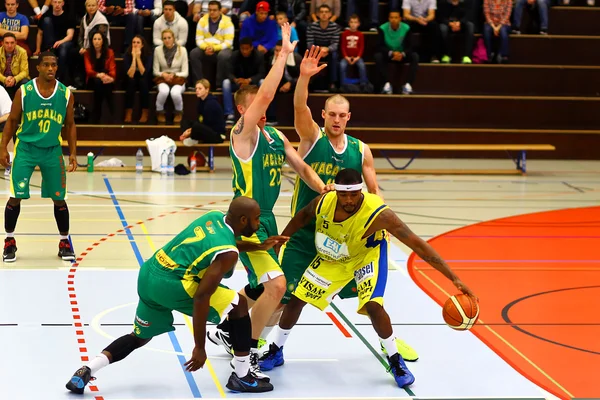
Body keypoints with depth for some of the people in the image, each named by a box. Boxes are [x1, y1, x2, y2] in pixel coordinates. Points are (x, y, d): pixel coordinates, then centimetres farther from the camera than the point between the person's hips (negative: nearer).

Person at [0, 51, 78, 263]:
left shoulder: (66, 94, -4)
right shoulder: (24, 91, -9)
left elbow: (69, 125, 6)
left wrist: (73, 153, 1)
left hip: (52, 150, 2)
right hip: (26, 148, -1)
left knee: (59, 198, 4)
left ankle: (64, 242, 18)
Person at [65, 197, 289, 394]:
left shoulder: (214, 217, 11)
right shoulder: (228, 254, -12)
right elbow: (201, 298, -17)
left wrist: (259, 247, 30)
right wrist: (199, 347, -13)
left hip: (148, 274, 9)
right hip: (172, 284, -9)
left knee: (140, 337, 26)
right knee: (239, 305, 4)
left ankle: (86, 371, 9)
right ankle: (242, 377, 10)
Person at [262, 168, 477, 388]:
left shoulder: (378, 213, -40)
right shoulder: (323, 203, -29)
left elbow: (417, 244, -39)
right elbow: (303, 216, -3)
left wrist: (454, 278, -41)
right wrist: (278, 242, 7)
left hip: (367, 255, -4)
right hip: (331, 258, 4)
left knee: (373, 305, -25)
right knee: (296, 300, 5)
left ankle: (395, 361, -2)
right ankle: (276, 351, 30)